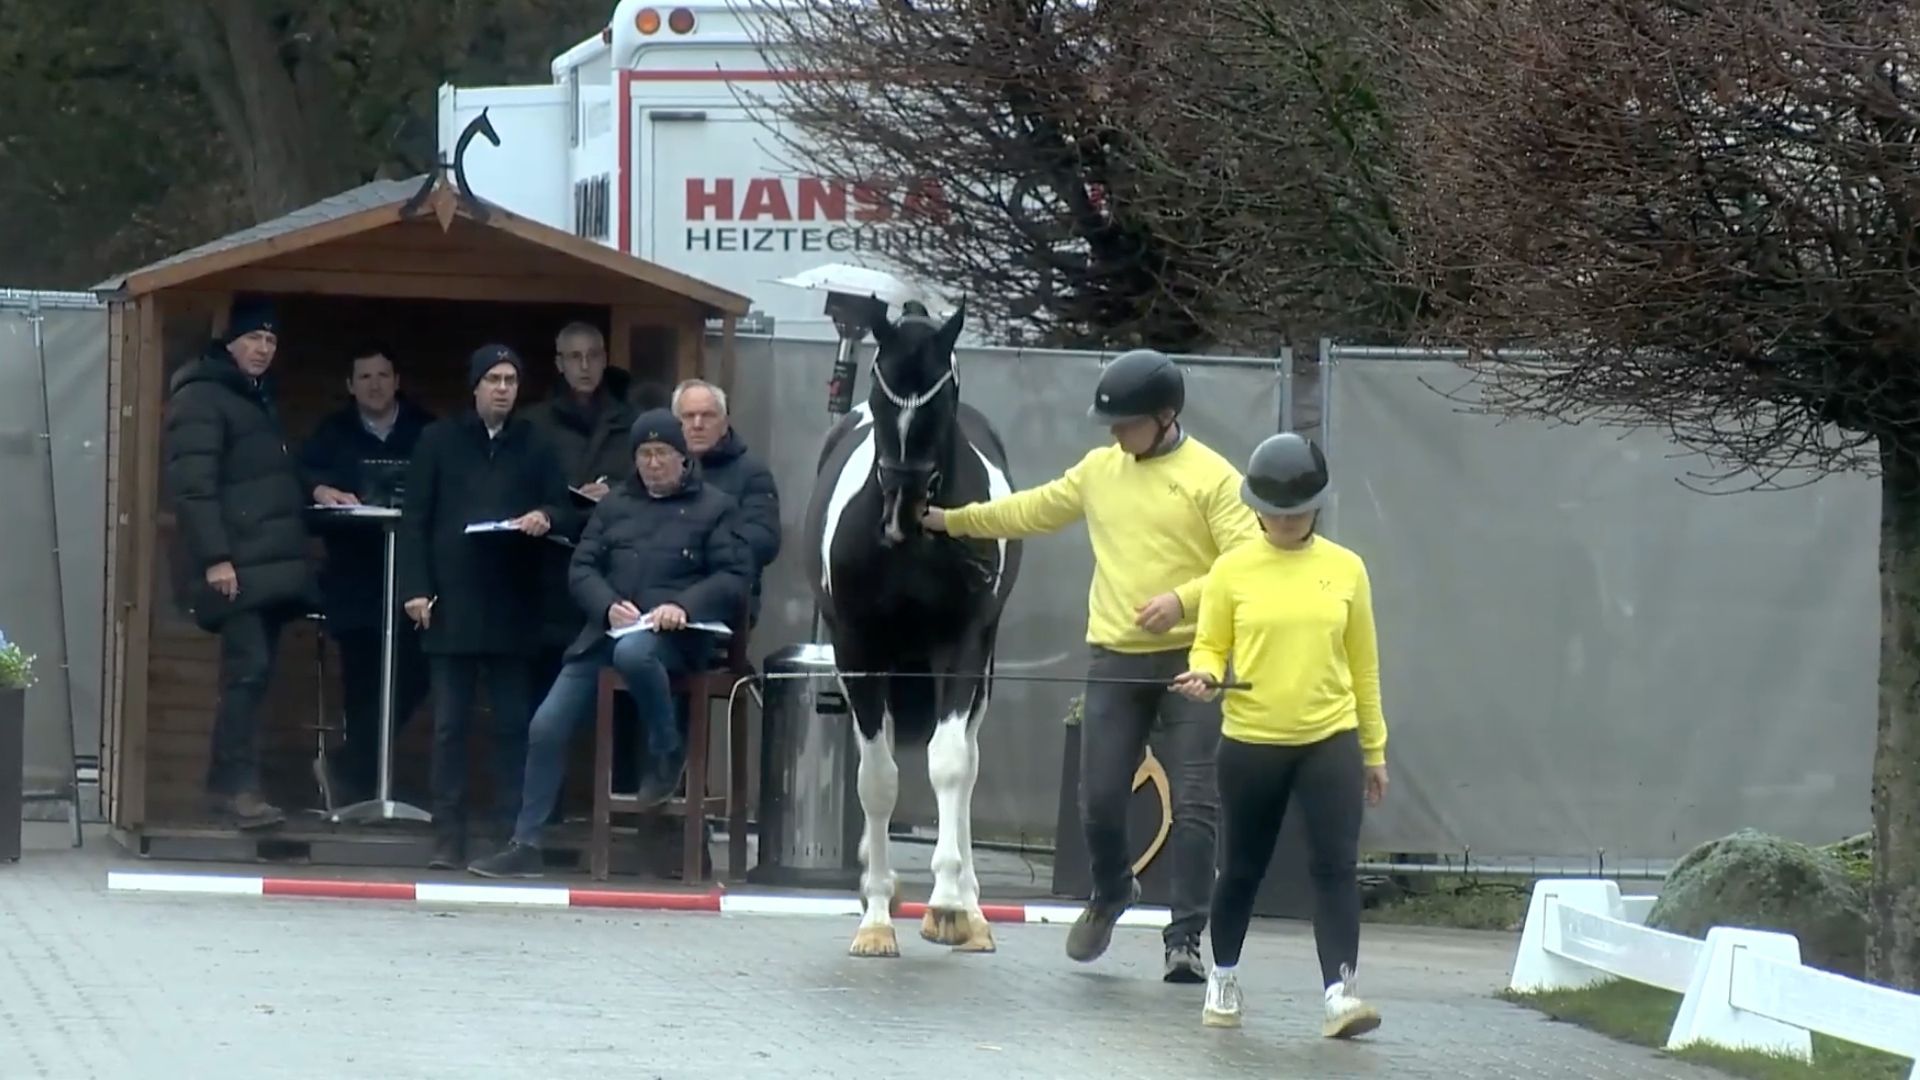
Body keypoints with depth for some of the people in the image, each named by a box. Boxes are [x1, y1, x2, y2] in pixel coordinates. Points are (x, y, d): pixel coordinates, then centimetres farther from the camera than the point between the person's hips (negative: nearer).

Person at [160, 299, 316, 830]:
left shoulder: (258, 399, 24)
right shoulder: (201, 398, -6)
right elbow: (192, 484, -15)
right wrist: (214, 557, -21)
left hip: (272, 563, 9)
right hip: (237, 566, -9)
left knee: (253, 674, 6)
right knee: (247, 671, -14)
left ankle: (229, 785, 8)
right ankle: (237, 786, -14)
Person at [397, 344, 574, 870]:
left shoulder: (535, 447, 10)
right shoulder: (439, 441, 7)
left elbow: (564, 511, 11)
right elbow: (414, 519, 5)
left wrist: (546, 518, -13)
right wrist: (416, 588, -5)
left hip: (513, 604, 1)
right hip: (451, 604, -1)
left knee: (513, 723, 0)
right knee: (449, 724, 0)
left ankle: (513, 834, 2)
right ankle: (448, 838, 1)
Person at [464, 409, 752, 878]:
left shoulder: (714, 507, 8)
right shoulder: (615, 505, 20)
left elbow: (735, 577, 0)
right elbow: (582, 567, 14)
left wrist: (684, 606, -16)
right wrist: (609, 606, -7)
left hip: (671, 634, -5)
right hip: (606, 631, 5)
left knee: (633, 651, -42)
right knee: (547, 726, -6)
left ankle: (667, 752, -17)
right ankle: (526, 844, 2)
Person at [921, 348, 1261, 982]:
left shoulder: (1211, 477, -6)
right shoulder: (1100, 469, 10)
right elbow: (1032, 511, 22)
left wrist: (1184, 600, -24)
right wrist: (953, 520, 19)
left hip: (1188, 662, -5)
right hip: (1115, 660, 5)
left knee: (1193, 805, -5)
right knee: (1099, 798, 6)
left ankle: (1185, 939, 0)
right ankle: (1111, 894, 34)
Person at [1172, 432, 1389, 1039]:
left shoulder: (1345, 569, 4)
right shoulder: (1233, 571, 0)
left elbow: (1363, 664, 9)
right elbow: (1209, 646, 4)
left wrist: (1375, 749, 12)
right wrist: (1204, 675, -20)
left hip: (1330, 739, 0)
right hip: (1250, 741, 0)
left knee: (1335, 867, -12)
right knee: (1243, 870, 12)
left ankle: (1340, 994, -17)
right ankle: (1223, 980, 32)